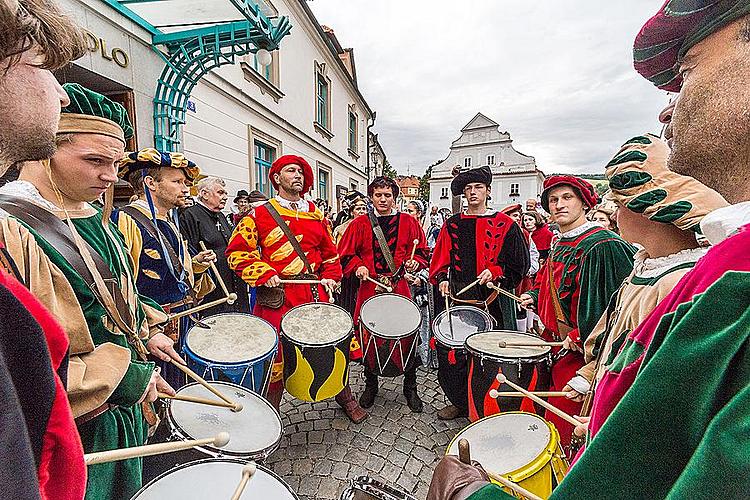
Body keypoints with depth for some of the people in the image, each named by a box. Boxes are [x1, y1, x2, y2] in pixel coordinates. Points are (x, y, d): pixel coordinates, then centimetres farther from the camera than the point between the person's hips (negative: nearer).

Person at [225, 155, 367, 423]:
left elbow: (329, 250, 21)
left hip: (315, 292, 4)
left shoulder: (315, 212, 14)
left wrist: (330, 276, 7)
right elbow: (237, 251, 0)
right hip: (278, 295, -3)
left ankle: (345, 397, 35)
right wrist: (264, 274, -11)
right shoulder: (260, 214, 1)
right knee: (276, 354, 4)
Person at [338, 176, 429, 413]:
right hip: (369, 288, 0)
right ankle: (370, 385, 30)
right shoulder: (360, 224, 7)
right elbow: (346, 254, 7)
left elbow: (422, 251, 10)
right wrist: (358, 266, -10)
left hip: (400, 289, 0)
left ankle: (410, 388, 24)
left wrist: (414, 262, -10)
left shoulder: (408, 222, 8)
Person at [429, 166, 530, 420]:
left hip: (490, 299, -3)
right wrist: (443, 279, -4)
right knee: (450, 353, 6)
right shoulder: (452, 224, 11)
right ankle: (459, 401, 29)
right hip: (456, 297, 3)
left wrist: (494, 272, -13)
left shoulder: (505, 224, 2)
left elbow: (519, 265, 2)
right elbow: (440, 260, 13)